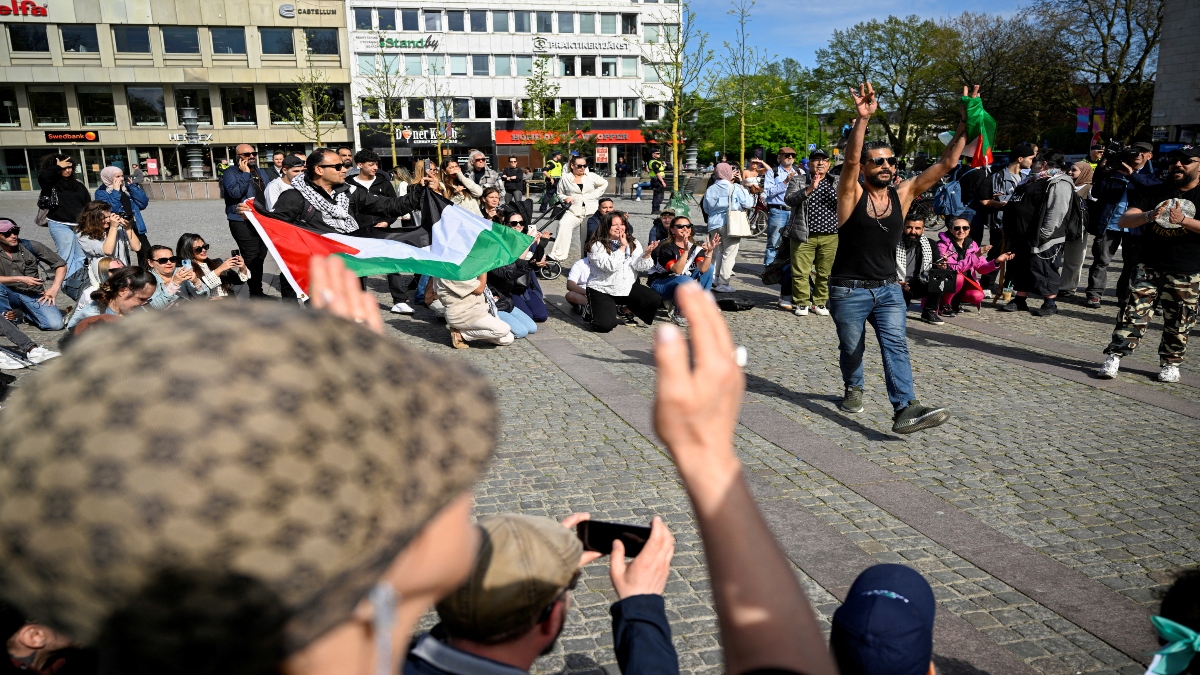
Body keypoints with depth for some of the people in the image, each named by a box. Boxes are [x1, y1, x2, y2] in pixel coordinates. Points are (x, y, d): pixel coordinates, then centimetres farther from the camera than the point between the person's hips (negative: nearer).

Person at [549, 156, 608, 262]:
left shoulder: (591, 176, 8)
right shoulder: (565, 179, 7)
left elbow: (604, 183, 20)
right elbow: (560, 194, 18)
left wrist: (595, 195, 8)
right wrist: (565, 198, -5)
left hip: (591, 211, 2)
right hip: (573, 211, -2)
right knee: (563, 225, -30)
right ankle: (557, 255, -32)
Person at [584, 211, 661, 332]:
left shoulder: (633, 243, 5)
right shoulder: (597, 246, -10)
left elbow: (640, 267, -5)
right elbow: (610, 266, -22)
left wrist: (647, 253, -23)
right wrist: (622, 247, -21)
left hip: (627, 287, 4)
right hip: (601, 290, -4)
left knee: (655, 300, -16)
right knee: (605, 325, -21)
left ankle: (628, 310, 14)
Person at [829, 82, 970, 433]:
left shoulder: (903, 193, 1)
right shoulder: (851, 194, -9)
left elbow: (946, 163, -2)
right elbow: (850, 160, -28)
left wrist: (964, 123, -12)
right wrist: (862, 119, -42)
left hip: (888, 288, 3)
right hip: (848, 289, -2)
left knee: (896, 344, -13)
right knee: (851, 348, 13)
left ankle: (905, 409, -22)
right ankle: (853, 389, 40)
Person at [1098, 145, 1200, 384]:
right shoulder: (1153, 192, 6)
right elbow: (1123, 221, -7)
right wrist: (1149, 216, -26)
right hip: (1149, 267, 1)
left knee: (1178, 322, 7)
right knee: (1134, 311, -7)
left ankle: (1170, 363, 21)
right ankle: (1114, 357, -6)